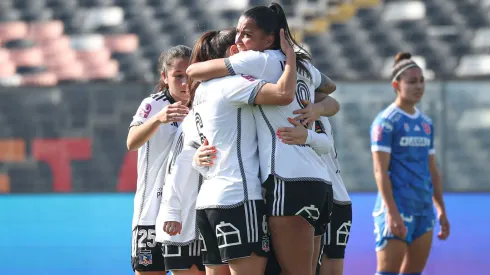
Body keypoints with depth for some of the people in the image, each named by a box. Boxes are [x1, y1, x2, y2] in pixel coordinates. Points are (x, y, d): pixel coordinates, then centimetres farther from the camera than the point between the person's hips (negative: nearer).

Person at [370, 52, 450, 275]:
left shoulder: (426, 123, 16)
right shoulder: (386, 122, -6)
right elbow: (380, 170, -13)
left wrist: (441, 210, 16)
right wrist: (392, 212, -21)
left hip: (424, 209, 7)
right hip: (397, 209, -7)